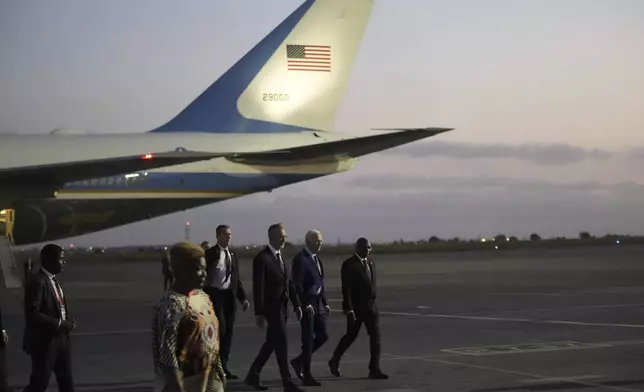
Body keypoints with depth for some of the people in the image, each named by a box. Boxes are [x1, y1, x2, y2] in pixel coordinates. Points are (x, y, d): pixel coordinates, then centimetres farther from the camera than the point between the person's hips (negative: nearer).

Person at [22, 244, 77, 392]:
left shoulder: (53, 280, 10)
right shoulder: (37, 281, -19)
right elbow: (32, 314, -24)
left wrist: (68, 321, 0)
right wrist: (59, 324, -21)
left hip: (61, 338, 9)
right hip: (44, 341, -9)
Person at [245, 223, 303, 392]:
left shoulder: (280, 257, 14)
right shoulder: (262, 258, -13)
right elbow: (258, 287, -15)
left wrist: (296, 304, 9)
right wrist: (259, 312, -18)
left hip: (282, 307, 8)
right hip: (272, 308, -8)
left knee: (271, 344, 13)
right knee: (282, 345, -6)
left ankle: (253, 376, 23)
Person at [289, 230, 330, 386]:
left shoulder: (316, 259, 14)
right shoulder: (300, 259, -13)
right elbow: (297, 285, -18)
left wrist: (325, 303, 15)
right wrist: (306, 305, -21)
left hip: (318, 304, 8)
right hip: (307, 305, -8)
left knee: (322, 336, 8)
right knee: (308, 340, -2)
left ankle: (299, 361, 24)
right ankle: (306, 376, 7)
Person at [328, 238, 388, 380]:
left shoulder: (370, 263, 10)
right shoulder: (349, 264, -12)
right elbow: (346, 289, -16)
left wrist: (372, 302, 17)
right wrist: (349, 310, -20)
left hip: (370, 305, 6)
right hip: (355, 306, -6)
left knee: (375, 336, -1)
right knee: (351, 336, 4)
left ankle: (374, 370, 5)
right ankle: (334, 361, 25)